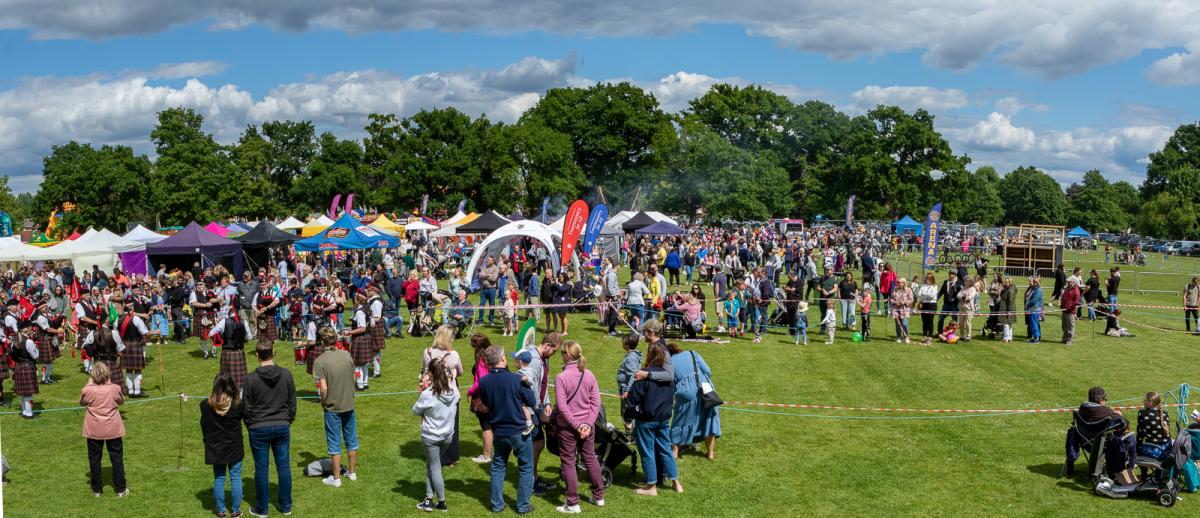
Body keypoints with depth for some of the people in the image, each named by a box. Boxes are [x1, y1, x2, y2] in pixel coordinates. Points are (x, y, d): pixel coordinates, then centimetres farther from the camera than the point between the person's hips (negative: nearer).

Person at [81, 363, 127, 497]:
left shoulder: (88, 390, -15)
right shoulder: (114, 388, -12)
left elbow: (81, 402, 6)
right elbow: (121, 401, 8)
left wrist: (89, 384, 5)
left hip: (94, 430, -1)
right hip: (113, 429, 1)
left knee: (94, 459, 13)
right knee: (117, 458, 10)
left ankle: (97, 489, 19)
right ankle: (121, 489, 14)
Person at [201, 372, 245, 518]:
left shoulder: (206, 404, -10)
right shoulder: (237, 404, -16)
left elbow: (203, 426, 0)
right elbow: (245, 415, 3)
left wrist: (208, 441, 13)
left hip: (215, 448, 1)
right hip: (234, 448, -1)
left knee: (218, 479, 12)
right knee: (235, 478, 9)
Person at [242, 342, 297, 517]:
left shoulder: (251, 379, -12)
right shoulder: (286, 375, -4)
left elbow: (247, 407, -5)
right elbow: (292, 403, 4)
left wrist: (250, 426, 10)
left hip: (259, 429, -2)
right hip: (282, 427, 2)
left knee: (261, 468, 7)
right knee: (284, 466, 10)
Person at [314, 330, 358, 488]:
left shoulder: (320, 361, -18)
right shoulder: (346, 355, -5)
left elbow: (323, 388, -20)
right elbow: (353, 378, 3)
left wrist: (323, 403, -3)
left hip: (332, 408, -4)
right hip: (349, 404, 4)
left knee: (334, 443, 8)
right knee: (351, 439, 17)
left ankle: (336, 478, 16)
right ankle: (351, 472, 30)